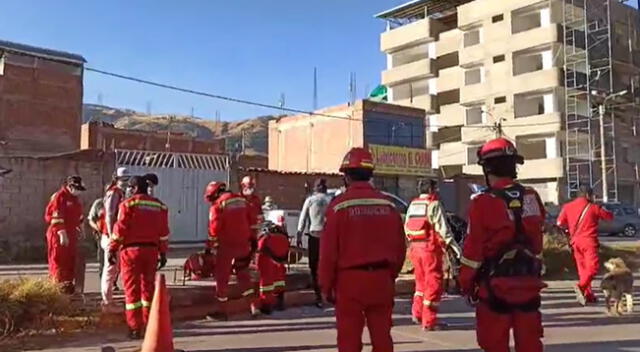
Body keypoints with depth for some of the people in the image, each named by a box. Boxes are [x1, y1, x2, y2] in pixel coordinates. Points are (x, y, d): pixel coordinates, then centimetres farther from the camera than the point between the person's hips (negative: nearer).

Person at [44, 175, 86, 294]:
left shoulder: (74, 198, 16)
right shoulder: (59, 196, -13)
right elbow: (56, 216, -20)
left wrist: (80, 227, 21)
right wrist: (62, 233, -24)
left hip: (71, 235, 9)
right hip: (59, 235, -9)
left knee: (71, 261, 12)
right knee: (59, 262, -5)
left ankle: (68, 285, 21)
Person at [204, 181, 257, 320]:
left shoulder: (218, 205, -9)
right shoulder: (242, 200, 9)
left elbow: (214, 229, -15)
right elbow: (251, 221, 11)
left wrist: (209, 247, -7)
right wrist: (252, 239, 18)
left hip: (227, 245, -6)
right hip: (243, 244, 6)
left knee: (222, 276, 5)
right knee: (243, 273, 18)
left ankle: (221, 311, 9)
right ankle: (253, 305, 15)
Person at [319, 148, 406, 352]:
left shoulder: (339, 205, -9)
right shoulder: (388, 205, 4)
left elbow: (329, 250, -9)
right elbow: (400, 247, 8)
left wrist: (326, 285, 0)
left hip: (350, 280, -4)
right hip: (381, 279, 4)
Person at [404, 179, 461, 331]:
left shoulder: (412, 205, 12)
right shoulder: (434, 205, -9)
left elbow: (407, 227, 14)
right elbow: (442, 228, -15)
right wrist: (453, 244, -12)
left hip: (415, 248, 7)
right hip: (430, 248, -7)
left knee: (421, 281, 21)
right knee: (434, 284, 0)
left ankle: (417, 314, 24)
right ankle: (429, 321, 3)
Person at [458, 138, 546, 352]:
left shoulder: (483, 202, -14)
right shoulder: (532, 199, 3)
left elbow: (474, 248, -12)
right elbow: (537, 241, 11)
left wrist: (466, 283, -2)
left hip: (495, 284, -5)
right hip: (529, 282, 5)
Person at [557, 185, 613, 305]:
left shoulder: (568, 206, 7)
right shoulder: (593, 207, 0)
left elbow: (560, 223, -1)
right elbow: (609, 216, 11)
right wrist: (601, 209, 28)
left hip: (575, 241, 5)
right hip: (588, 241, -5)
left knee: (582, 268, 12)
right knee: (593, 267, -9)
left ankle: (589, 295, 15)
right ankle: (581, 286, -32)